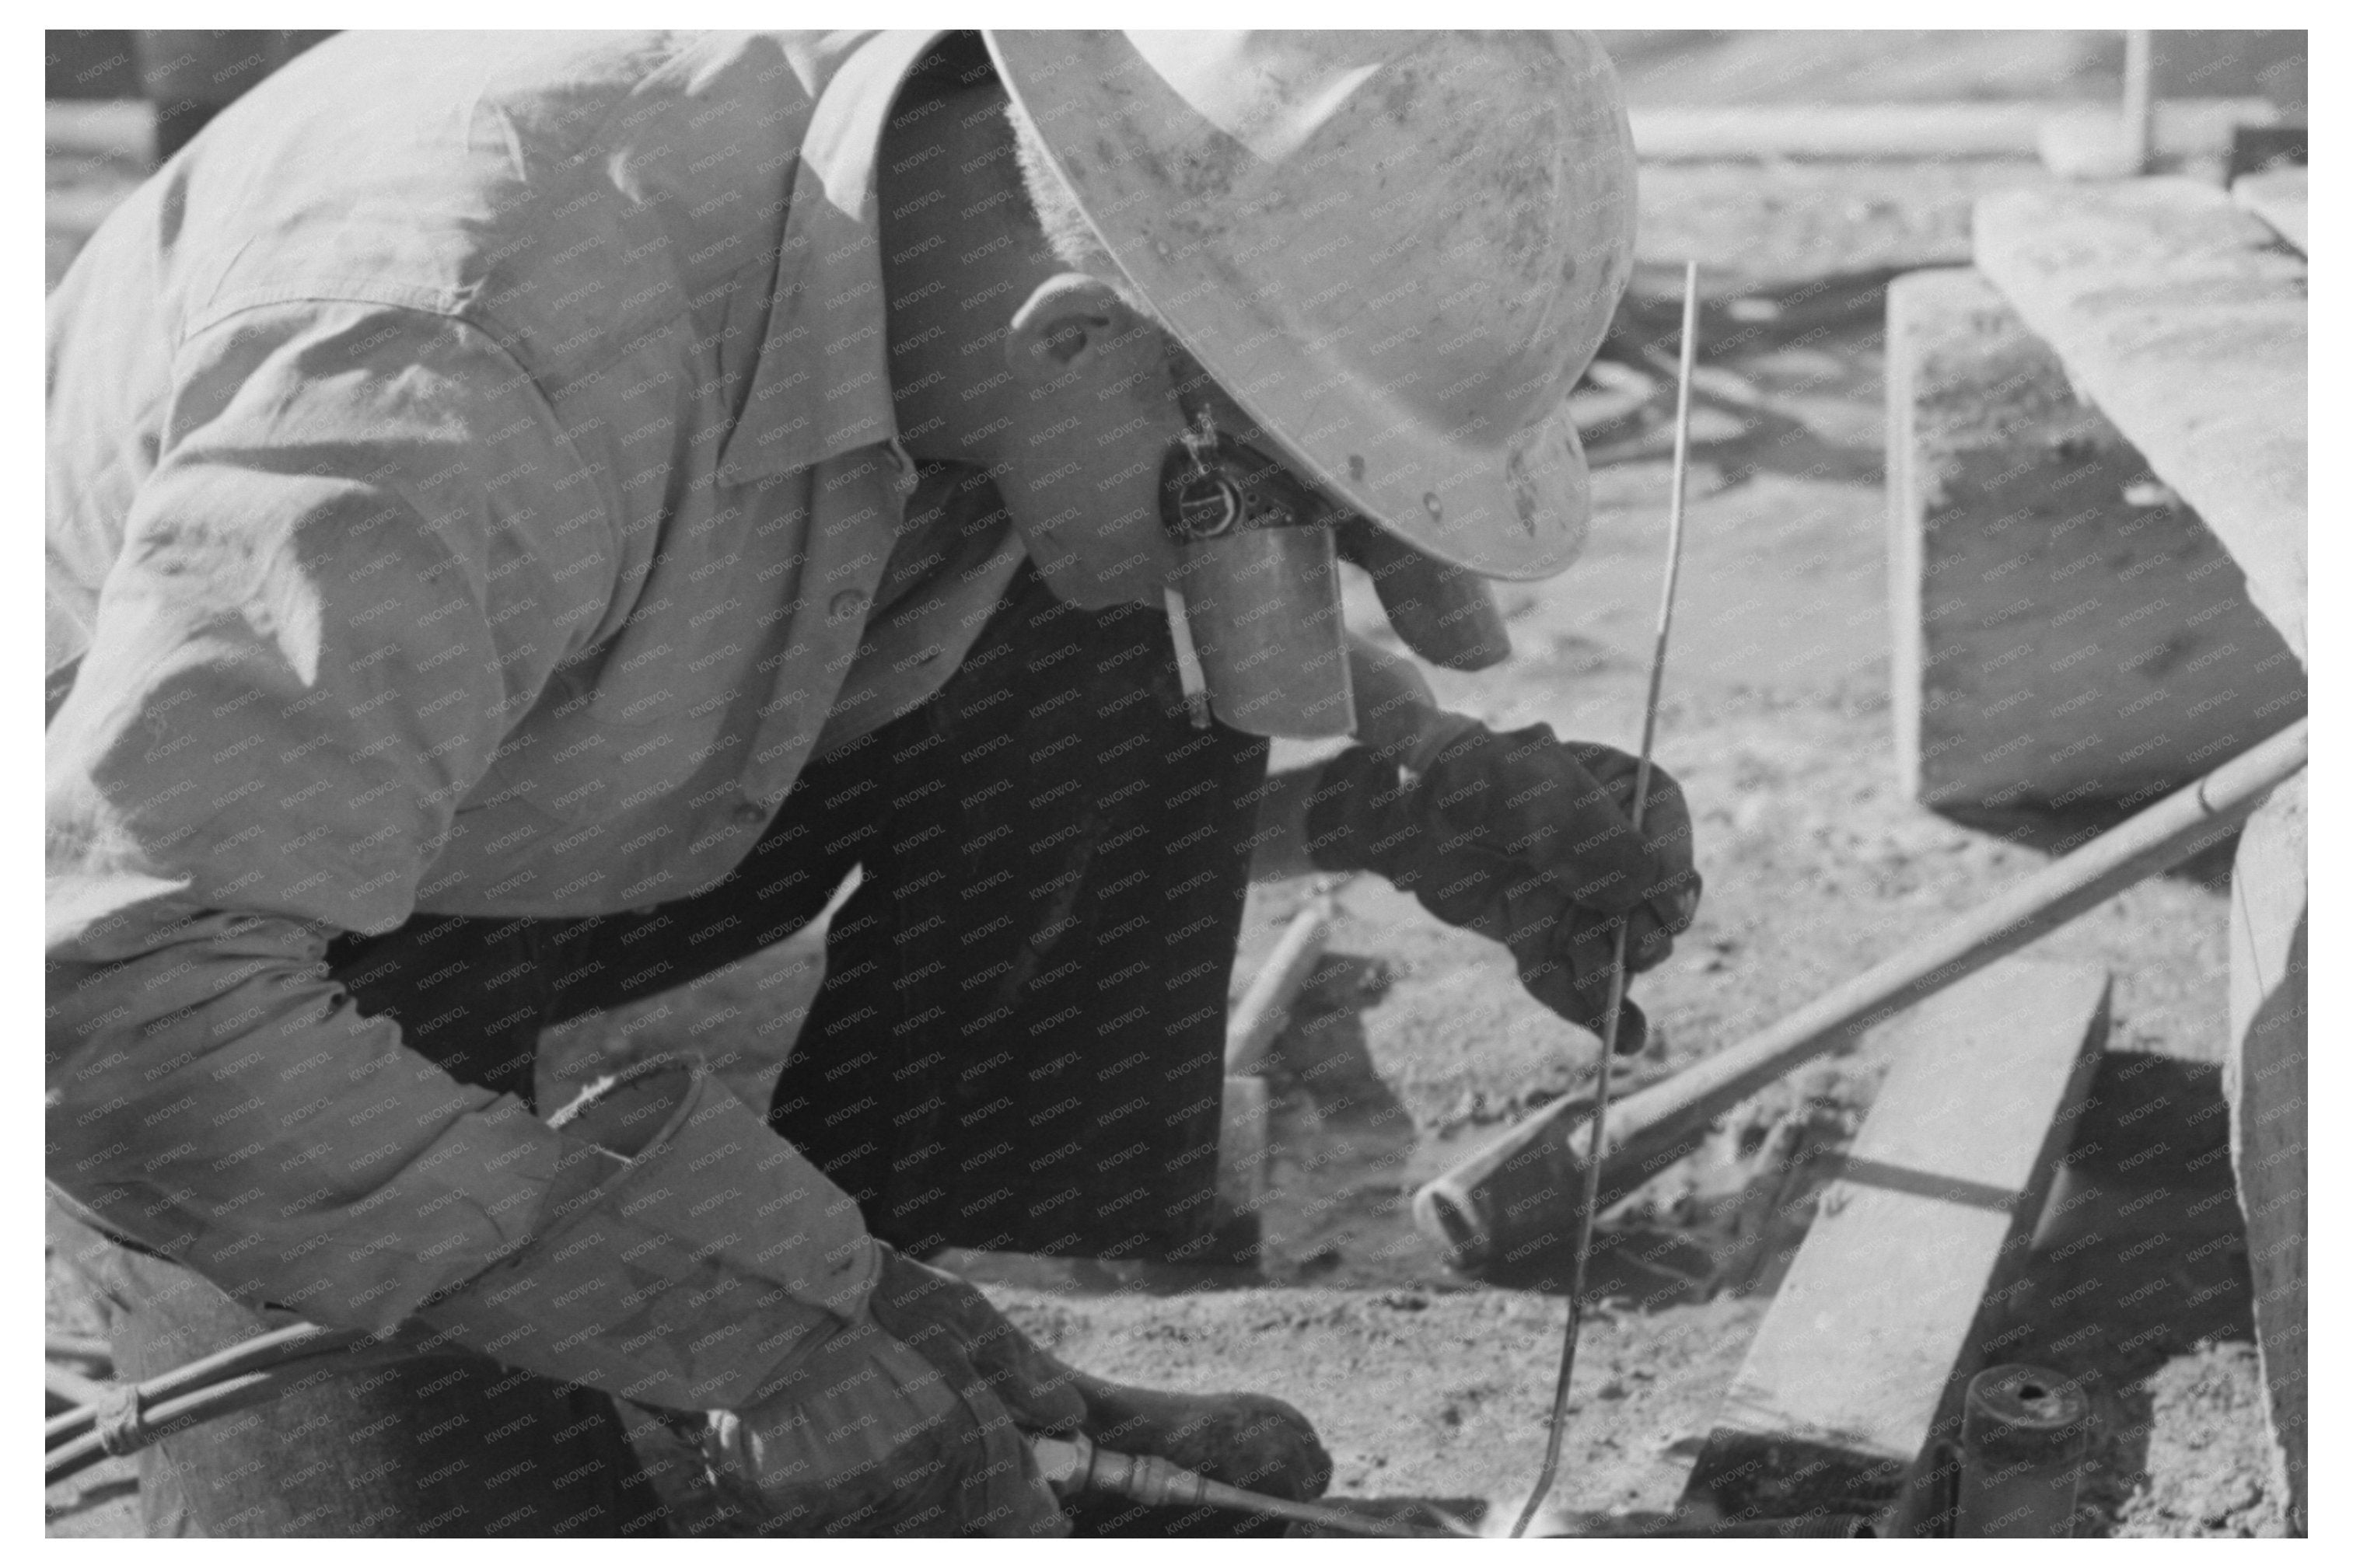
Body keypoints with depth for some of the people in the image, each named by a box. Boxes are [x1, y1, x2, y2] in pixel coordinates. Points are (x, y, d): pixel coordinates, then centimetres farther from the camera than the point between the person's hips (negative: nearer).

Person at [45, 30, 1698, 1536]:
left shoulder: (1040, 219, -17)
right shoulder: (490, 368, -42)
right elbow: (112, 1007, -46)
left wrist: (1434, 788, -11)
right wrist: (757, 1310, -44)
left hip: (599, 804, 6)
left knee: (1131, 657, -13)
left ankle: (976, 1324, -2)